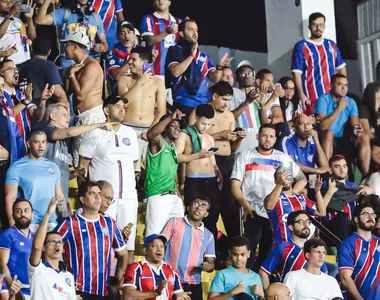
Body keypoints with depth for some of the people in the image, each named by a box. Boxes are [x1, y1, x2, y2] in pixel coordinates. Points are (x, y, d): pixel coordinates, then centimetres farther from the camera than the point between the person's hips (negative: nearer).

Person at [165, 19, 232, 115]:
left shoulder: (204, 56, 17)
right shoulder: (175, 51, 3)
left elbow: (215, 79, 10)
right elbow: (175, 72, -13)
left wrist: (220, 67, -9)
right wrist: (191, 56, -17)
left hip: (205, 104, 5)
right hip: (185, 104, -5)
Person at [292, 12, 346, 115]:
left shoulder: (331, 45, 16)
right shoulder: (301, 46, 1)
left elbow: (341, 68, 22)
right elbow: (297, 72, -5)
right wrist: (301, 94, -15)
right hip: (312, 98, -5)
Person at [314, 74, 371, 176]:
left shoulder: (351, 102, 4)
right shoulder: (323, 100, -12)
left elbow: (355, 124, -2)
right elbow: (323, 126, -23)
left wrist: (358, 130, -27)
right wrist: (338, 109, -22)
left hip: (341, 140, 5)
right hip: (325, 140, -5)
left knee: (364, 137, -17)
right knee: (329, 133, -36)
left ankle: (366, 175, -22)